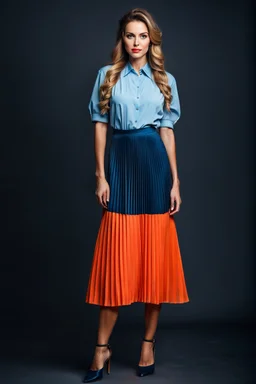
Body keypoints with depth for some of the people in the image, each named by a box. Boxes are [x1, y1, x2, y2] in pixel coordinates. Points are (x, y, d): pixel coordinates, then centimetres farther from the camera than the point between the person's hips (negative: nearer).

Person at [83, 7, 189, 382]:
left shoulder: (165, 80, 11)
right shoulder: (107, 76, 8)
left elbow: (167, 132, 8)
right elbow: (100, 127, 5)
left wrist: (175, 182, 1)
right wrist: (101, 176, -4)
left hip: (155, 164, 1)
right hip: (121, 162, -1)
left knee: (155, 255, 2)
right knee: (116, 257, -2)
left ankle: (149, 342, 14)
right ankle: (103, 347, 6)